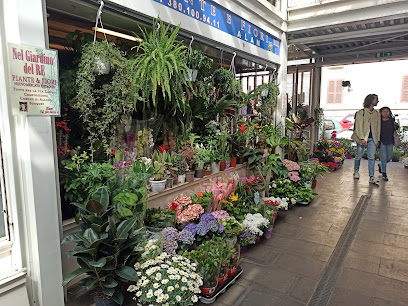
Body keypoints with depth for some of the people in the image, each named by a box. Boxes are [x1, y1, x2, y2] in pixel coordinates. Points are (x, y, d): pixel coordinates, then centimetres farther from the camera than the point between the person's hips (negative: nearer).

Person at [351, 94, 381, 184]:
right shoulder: (361, 112, -2)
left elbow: (378, 127, 15)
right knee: (359, 156, 6)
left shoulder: (377, 114, 14)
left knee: (371, 157, -6)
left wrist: (378, 140, 9)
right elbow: (358, 127, -8)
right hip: (362, 138, -3)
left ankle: (371, 177, -8)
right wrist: (362, 138, -17)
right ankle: (356, 171, 28)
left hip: (372, 139, 3)